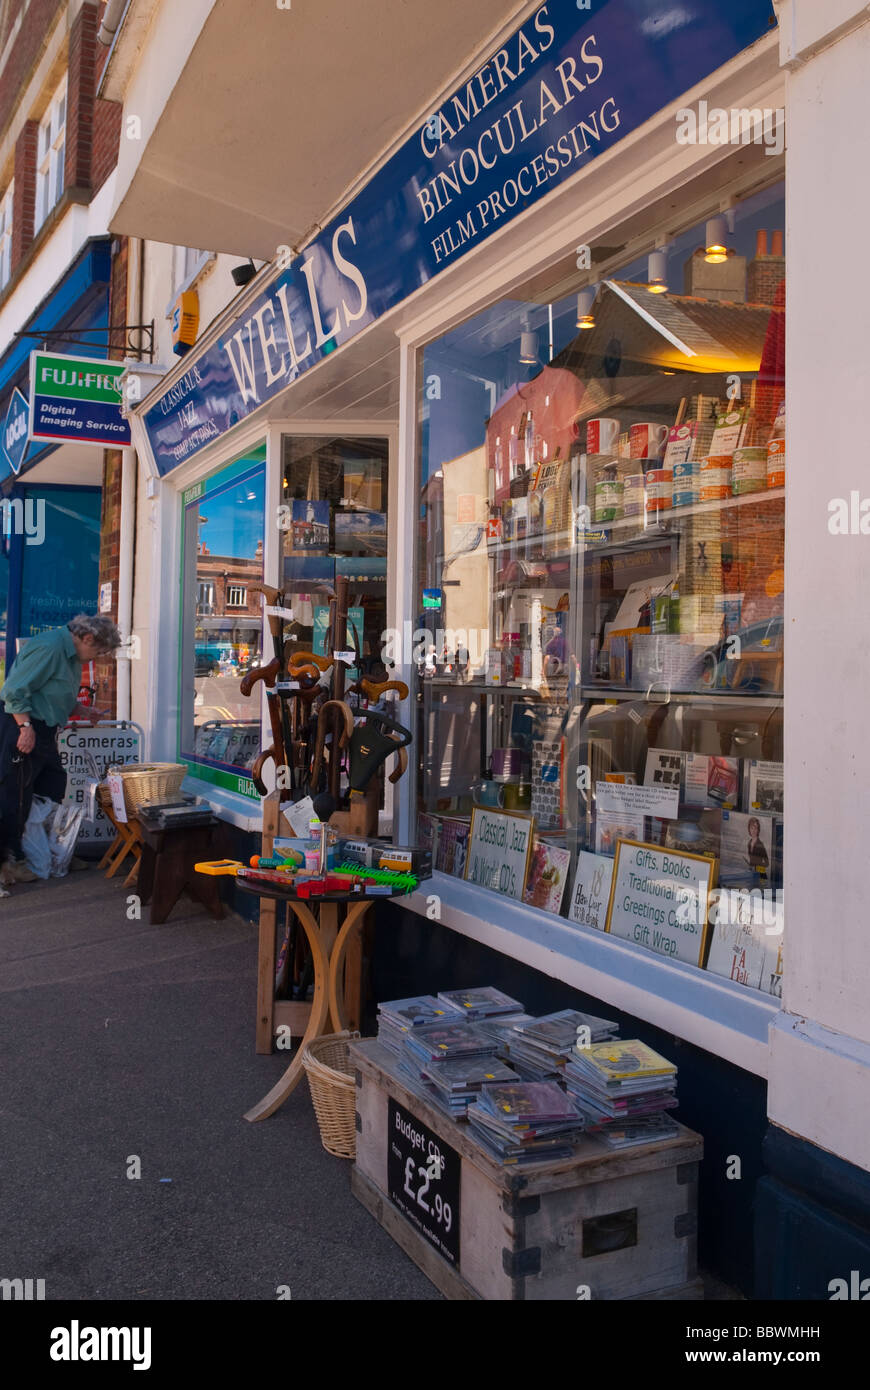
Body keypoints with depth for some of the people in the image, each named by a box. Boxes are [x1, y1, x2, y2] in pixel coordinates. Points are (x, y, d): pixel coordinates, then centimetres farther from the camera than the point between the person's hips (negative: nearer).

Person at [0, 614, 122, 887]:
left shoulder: (72, 655, 13)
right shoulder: (49, 648, -19)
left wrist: (82, 711, 12)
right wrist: (26, 727, -23)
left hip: (43, 729, 11)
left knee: (52, 791, 13)